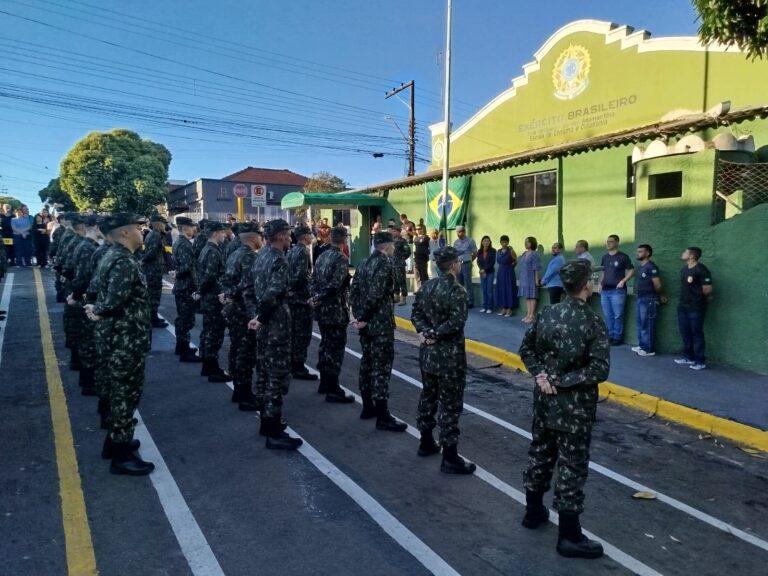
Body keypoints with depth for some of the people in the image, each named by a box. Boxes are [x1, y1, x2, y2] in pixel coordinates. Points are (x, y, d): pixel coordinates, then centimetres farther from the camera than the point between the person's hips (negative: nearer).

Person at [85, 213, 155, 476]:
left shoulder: (113, 257, 12)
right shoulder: (125, 262, -22)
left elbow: (108, 296, 14)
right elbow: (114, 301, -29)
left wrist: (96, 308, -4)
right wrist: (98, 313, -11)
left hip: (121, 336, 10)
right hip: (127, 339, -10)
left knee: (121, 390, 21)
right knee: (126, 392, 0)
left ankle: (115, 440, 37)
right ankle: (121, 455, 12)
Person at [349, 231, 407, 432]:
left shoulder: (364, 262, 12)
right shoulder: (385, 263, -14)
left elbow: (354, 291, 11)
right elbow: (375, 294, -22)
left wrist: (359, 315, 10)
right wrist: (363, 318, -13)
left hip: (366, 322, 9)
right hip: (381, 323, -9)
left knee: (367, 362, 15)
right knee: (381, 366, -5)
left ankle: (368, 407, 25)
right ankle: (382, 417, -1)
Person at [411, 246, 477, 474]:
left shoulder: (426, 286, 6)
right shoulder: (456, 290, -17)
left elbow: (415, 313, 5)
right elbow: (456, 322, -26)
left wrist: (424, 332, -7)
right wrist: (434, 333, -15)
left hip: (428, 352, 8)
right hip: (449, 356, -8)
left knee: (428, 396, 20)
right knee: (450, 404, 0)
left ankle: (426, 442, 34)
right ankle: (450, 458, 7)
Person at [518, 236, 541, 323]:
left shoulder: (534, 254, -9)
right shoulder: (524, 254, 14)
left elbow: (536, 268, -12)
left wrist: (537, 280, -15)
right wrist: (521, 279, 16)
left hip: (531, 278, -8)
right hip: (524, 278, 8)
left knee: (532, 296, -4)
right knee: (527, 296, 10)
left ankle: (532, 315, -1)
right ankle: (528, 314, 15)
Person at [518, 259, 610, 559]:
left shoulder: (547, 313, -1)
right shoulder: (593, 322, -18)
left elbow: (526, 348, 6)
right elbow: (599, 369, -23)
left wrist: (541, 374, -3)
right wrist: (563, 381, -17)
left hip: (545, 398, 6)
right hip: (574, 405, -6)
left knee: (539, 452, 20)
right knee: (571, 466, 4)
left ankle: (533, 511, 37)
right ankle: (569, 537, 15)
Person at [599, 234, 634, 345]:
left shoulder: (623, 257, -4)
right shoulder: (605, 257, 13)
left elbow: (631, 270, -2)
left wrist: (623, 281, -14)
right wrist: (600, 283, 8)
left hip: (617, 291, -6)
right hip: (605, 291, 6)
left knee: (617, 315, -3)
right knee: (608, 315, 10)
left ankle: (618, 337, 4)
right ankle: (610, 336, 19)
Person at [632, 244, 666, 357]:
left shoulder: (651, 267, -15)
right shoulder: (640, 267, 14)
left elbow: (657, 285, -16)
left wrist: (659, 296, 2)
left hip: (648, 299, -9)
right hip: (640, 299, 9)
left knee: (647, 325, -5)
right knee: (640, 324, 15)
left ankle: (649, 349, 1)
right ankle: (642, 345, 24)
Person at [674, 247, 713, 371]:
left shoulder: (701, 270, -14)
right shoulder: (684, 269, 12)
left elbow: (707, 289, -15)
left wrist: (698, 296, 2)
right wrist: (685, 298, 9)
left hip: (696, 308, -8)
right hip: (682, 306, 8)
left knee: (697, 334, -3)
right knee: (685, 333, 13)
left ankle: (700, 361, 4)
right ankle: (688, 357, 24)